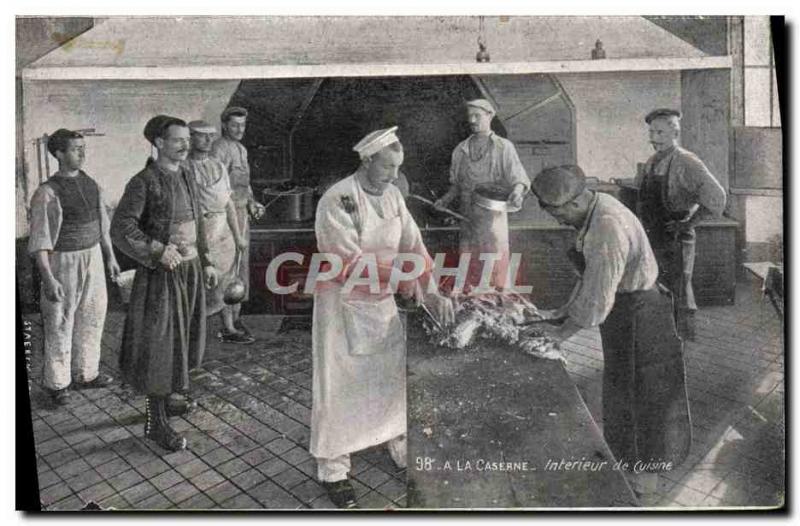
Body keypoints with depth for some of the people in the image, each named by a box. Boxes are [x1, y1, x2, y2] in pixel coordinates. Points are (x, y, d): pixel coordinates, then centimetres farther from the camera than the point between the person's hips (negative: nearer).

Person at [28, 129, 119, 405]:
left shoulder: (90, 183, 3)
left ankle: (85, 374, 32)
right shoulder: (48, 193, -17)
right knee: (60, 323, 7)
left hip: (93, 258, 6)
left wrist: (110, 256, 15)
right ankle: (57, 383, 24)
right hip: (63, 262, -6)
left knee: (92, 317, 15)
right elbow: (39, 240, -17)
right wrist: (48, 279, -21)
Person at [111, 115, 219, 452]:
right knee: (160, 344, -1)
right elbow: (121, 228, -18)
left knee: (179, 338, 18)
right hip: (163, 274, -8)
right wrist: (159, 250, -24)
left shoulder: (185, 177, 8)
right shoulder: (144, 182, -14)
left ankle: (161, 401, 38)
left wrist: (206, 262, 14)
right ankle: (155, 422, 12)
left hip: (190, 270, 8)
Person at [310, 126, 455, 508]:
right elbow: (349, 265, -26)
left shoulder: (392, 195, 1)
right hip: (343, 307, -6)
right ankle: (333, 469, 24)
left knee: (396, 376, 17)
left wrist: (430, 292, -14)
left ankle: (401, 447, 40)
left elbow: (413, 245, -1)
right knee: (338, 389, 5)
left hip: (382, 303, 7)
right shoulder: (336, 201, -21)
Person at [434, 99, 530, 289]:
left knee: (494, 263, -1)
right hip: (467, 215, 4)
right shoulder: (461, 149, 10)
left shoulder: (504, 147, -2)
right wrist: (447, 198, 1)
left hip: (493, 217, -4)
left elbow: (519, 179, -7)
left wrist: (516, 192, -28)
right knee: (468, 264, 7)